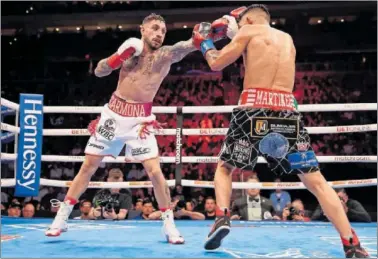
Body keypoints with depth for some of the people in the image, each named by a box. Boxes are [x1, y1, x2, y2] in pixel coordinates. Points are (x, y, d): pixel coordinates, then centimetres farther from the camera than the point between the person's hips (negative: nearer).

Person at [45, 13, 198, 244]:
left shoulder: (165, 54, -3)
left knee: (155, 171, -11)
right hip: (113, 114, 2)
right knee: (89, 166, 6)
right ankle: (62, 217, 17)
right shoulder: (130, 49, 4)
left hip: (141, 119, -2)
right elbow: (99, 71, 3)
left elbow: (187, 46, -21)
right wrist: (119, 56, -12)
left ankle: (169, 224, 4)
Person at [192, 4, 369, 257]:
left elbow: (217, 64, 10)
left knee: (224, 167, 18)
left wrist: (205, 42, 29)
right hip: (287, 110, 4)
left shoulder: (250, 30, 10)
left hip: (254, 108, -3)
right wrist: (231, 33, 36)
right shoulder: (287, 39, 26)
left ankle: (222, 218, -4)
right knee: (316, 180, 6)